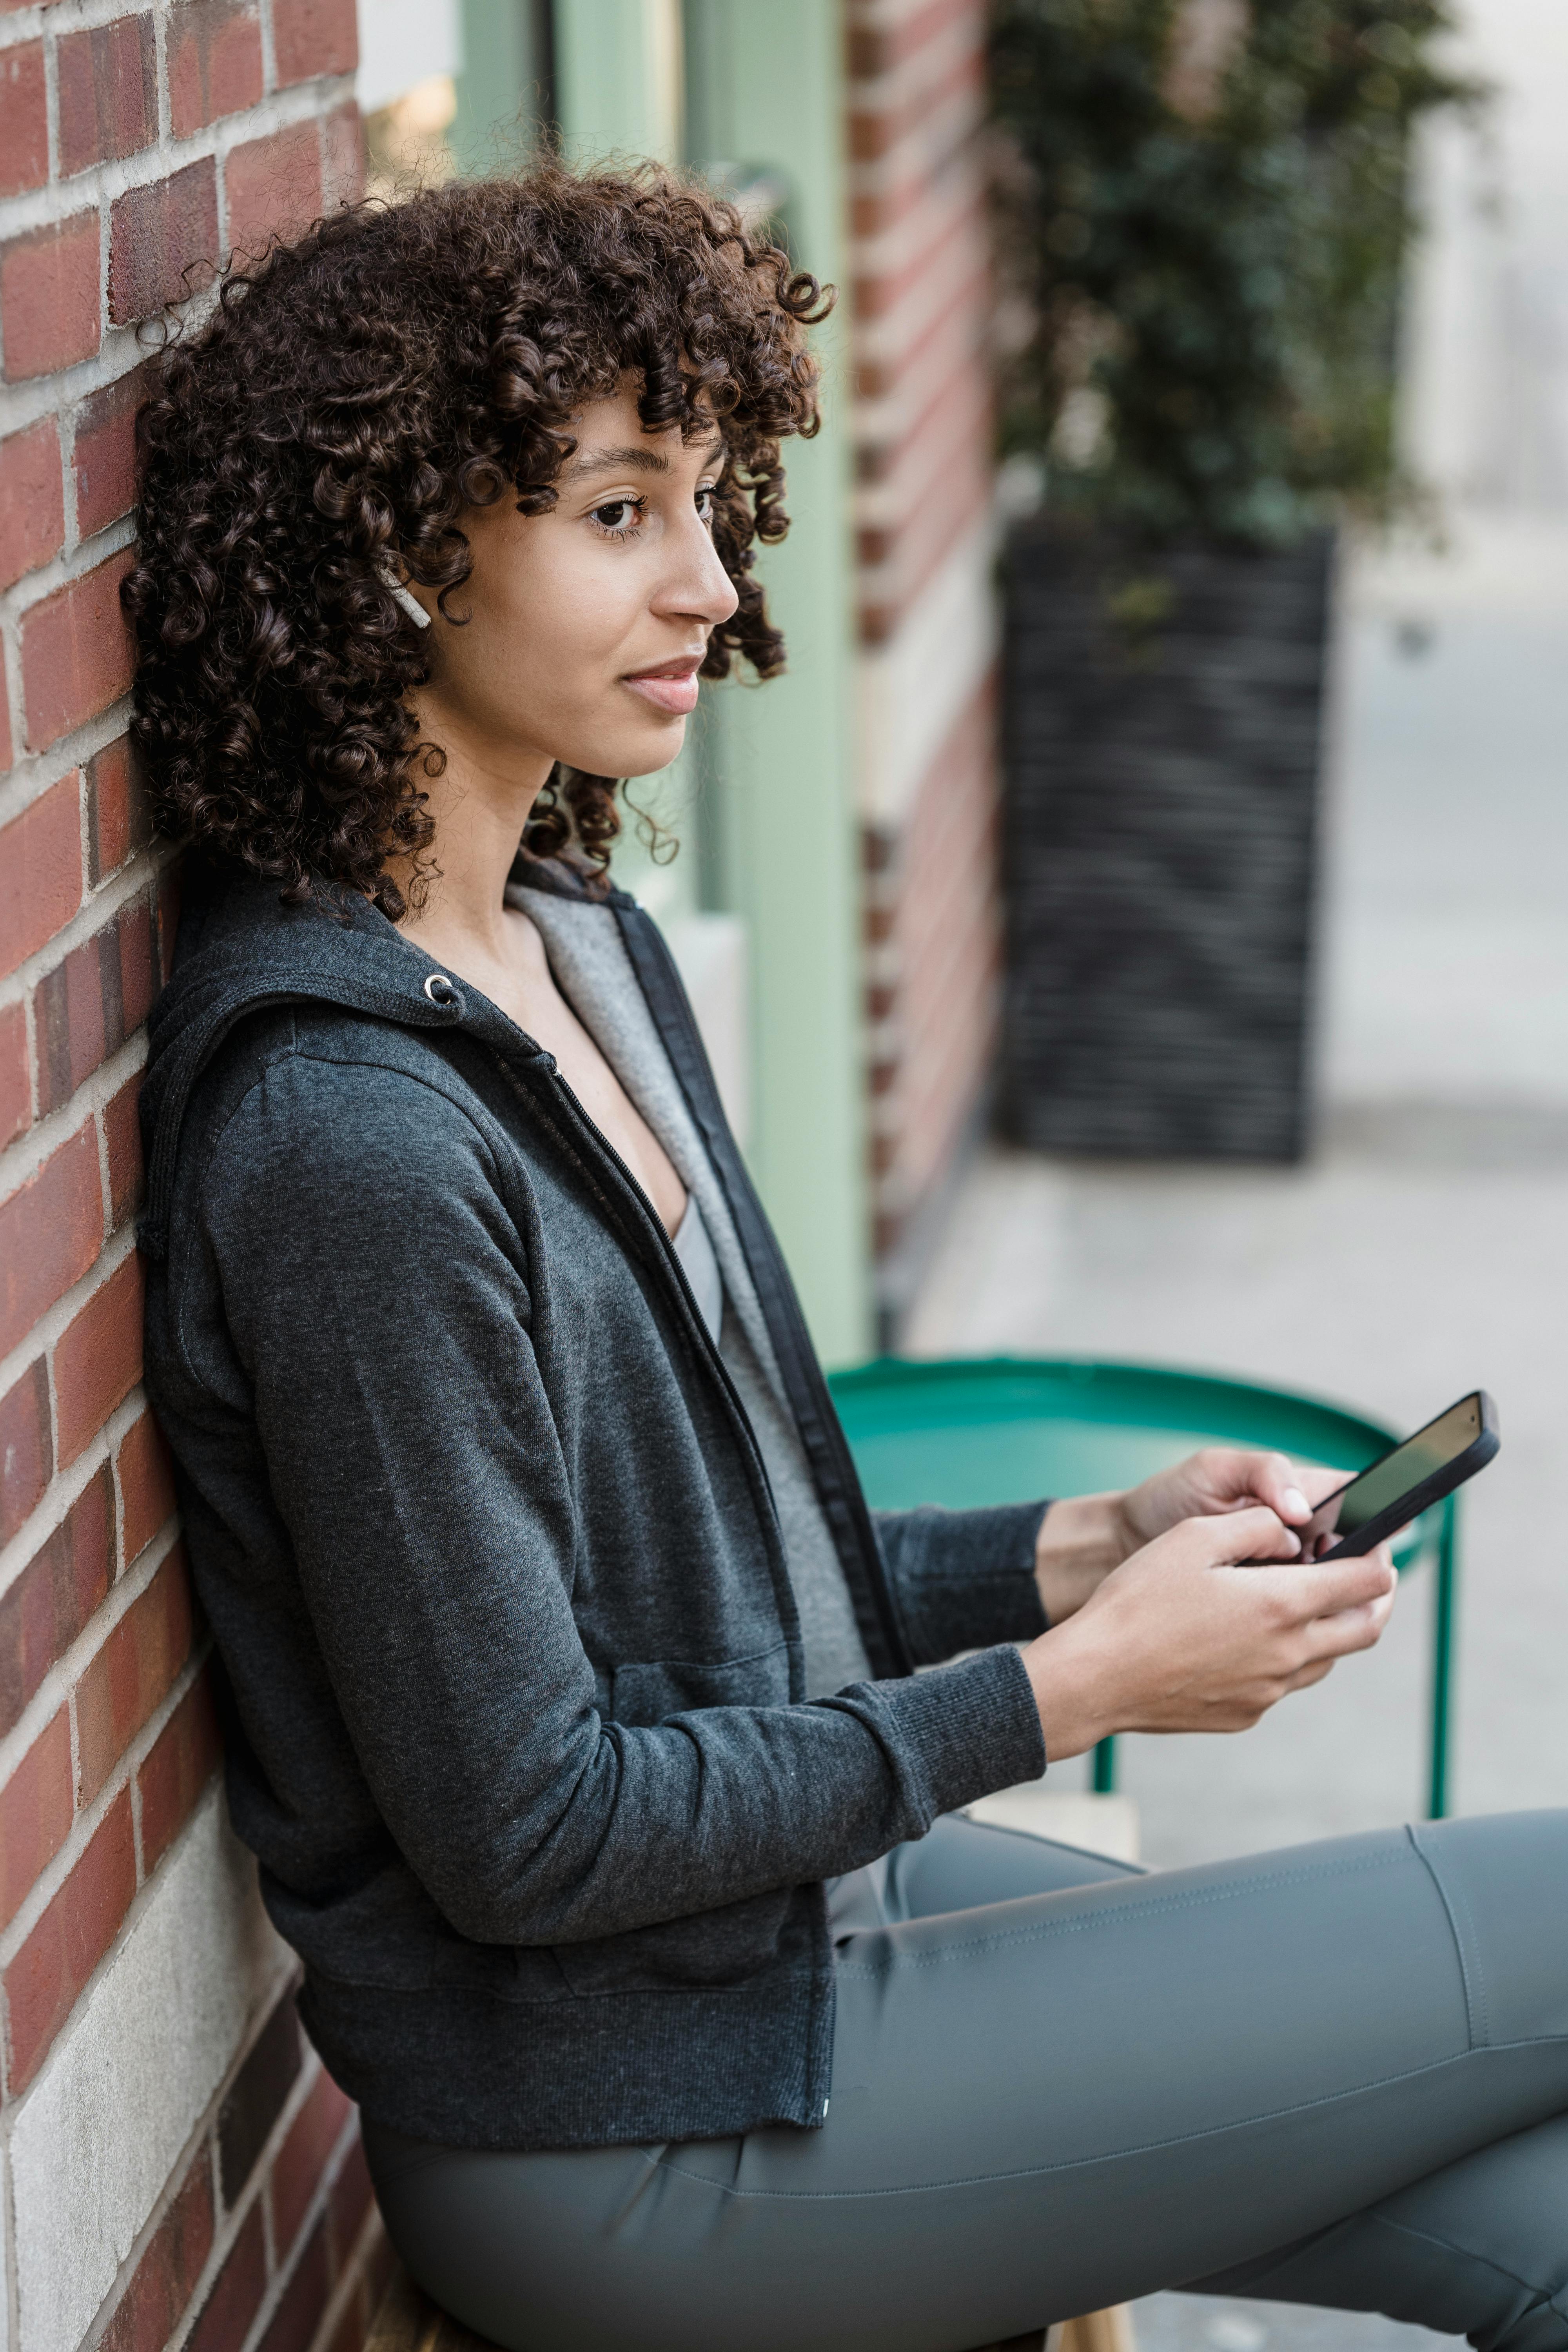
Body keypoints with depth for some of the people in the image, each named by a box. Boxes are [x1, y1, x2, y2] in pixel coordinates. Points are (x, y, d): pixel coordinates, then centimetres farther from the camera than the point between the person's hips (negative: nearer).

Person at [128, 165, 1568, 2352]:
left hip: (819, 1884, 8)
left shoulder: (580, 947, 6)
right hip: (638, 2142, -8)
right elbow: (524, 1830, -21)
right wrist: (1076, 1683, -15)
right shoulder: (351, 1135, -24)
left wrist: (1072, 1548, 1)